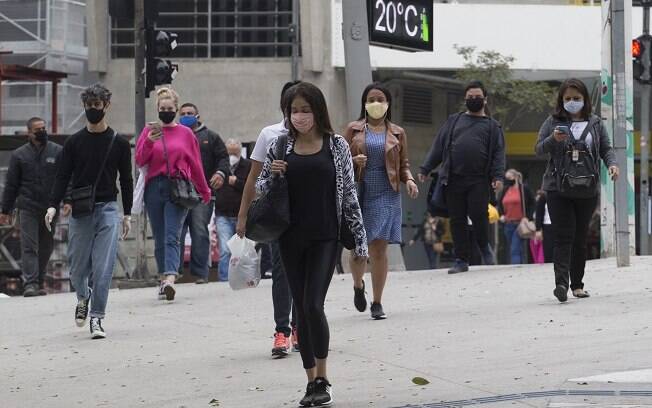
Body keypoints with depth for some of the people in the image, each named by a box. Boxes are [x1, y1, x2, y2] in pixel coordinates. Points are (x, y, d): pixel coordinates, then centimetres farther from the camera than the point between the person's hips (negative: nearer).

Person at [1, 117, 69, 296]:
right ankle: (30, 283, -18)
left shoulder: (58, 152, 5)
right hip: (28, 207, -2)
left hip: (50, 208, 2)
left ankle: (39, 282, 21)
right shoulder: (19, 155, 6)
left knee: (46, 247, 9)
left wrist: (68, 200, -12)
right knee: (29, 246, -11)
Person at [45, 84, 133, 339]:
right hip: (80, 212, 1)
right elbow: (63, 177, 4)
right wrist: (53, 206, -9)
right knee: (77, 267, 3)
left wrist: (127, 214, 9)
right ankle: (83, 299, 33)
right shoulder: (74, 142, 6)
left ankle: (97, 317, -5)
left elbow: (126, 180, 11)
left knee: (103, 268, -10)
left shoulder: (119, 143, 6)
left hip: (108, 210, -1)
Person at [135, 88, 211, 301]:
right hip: (154, 188, 2)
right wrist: (149, 141, -15)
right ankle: (163, 279, 16)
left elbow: (195, 164, 12)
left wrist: (204, 192, 18)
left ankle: (170, 279, -28)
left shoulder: (186, 133, 8)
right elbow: (139, 160, 2)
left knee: (172, 236, -15)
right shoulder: (149, 131, 9)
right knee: (159, 239, 7)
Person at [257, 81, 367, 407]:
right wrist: (272, 175, -11)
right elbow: (261, 190, 12)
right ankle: (312, 381, 14)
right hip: (291, 239, 3)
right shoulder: (280, 147, 5)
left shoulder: (336, 145, 0)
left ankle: (322, 378, -2)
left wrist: (360, 240, -1)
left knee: (313, 305, -14)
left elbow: (349, 194, 1)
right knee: (301, 308, 6)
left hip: (325, 237, -3)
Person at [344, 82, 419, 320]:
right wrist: (354, 161, -12)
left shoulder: (397, 133, 11)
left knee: (379, 248, -4)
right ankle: (358, 286, 30)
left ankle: (377, 303, 3)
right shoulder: (353, 130, 8)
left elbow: (403, 164, 15)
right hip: (358, 194, 0)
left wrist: (409, 180, -4)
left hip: (386, 196, 0)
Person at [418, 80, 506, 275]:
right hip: (454, 179, 2)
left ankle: (485, 248, 16)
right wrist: (425, 169, 10)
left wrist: (498, 176, -9)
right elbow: (438, 147, 16)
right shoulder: (454, 121, 18)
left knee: (478, 215, -12)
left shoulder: (492, 126, 13)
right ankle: (461, 260, 8)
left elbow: (498, 153, 5)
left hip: (478, 180, -2)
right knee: (457, 220, 1)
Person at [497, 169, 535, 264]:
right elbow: (500, 205, 24)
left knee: (515, 250, -16)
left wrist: (527, 217, -8)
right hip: (507, 224, 7)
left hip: (520, 224, -7)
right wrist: (501, 215, 7)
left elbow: (532, 204, 1)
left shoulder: (524, 189, -3)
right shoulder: (504, 191, 14)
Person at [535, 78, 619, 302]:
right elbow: (538, 149, 3)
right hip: (557, 189, -2)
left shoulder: (595, 123, 10)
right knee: (564, 236, -13)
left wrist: (612, 164, -10)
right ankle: (561, 283, -22)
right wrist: (553, 139, -17)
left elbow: (606, 149, 11)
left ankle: (577, 284, 15)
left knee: (581, 237, 8)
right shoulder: (553, 122, 5)